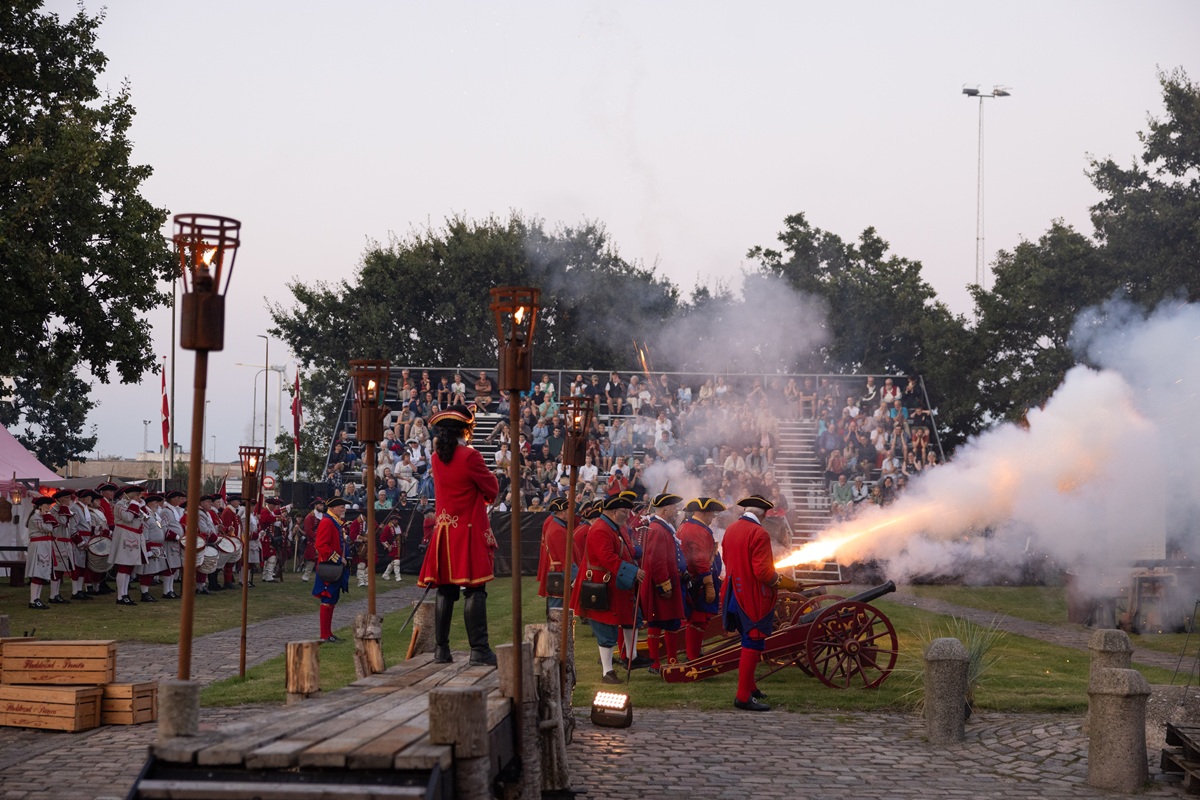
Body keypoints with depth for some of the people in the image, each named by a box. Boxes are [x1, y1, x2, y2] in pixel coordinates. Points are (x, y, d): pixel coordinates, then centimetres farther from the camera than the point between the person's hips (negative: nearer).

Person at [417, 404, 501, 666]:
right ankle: (479, 650, -9)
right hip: (470, 533, -6)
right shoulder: (470, 456, -13)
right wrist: (490, 476, 13)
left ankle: (441, 650, 9)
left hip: (444, 532, 6)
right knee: (474, 592, -6)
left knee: (446, 592, 9)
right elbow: (492, 490, -6)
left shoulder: (437, 458, 6)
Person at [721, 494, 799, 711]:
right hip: (754, 598, -8)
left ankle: (749, 686, 33)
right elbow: (763, 571, -24)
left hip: (735, 594, 8)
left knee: (749, 642, 23)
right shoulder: (759, 533, -18)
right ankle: (744, 697, -2)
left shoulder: (730, 530, 7)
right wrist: (783, 581, -10)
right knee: (752, 645, -2)